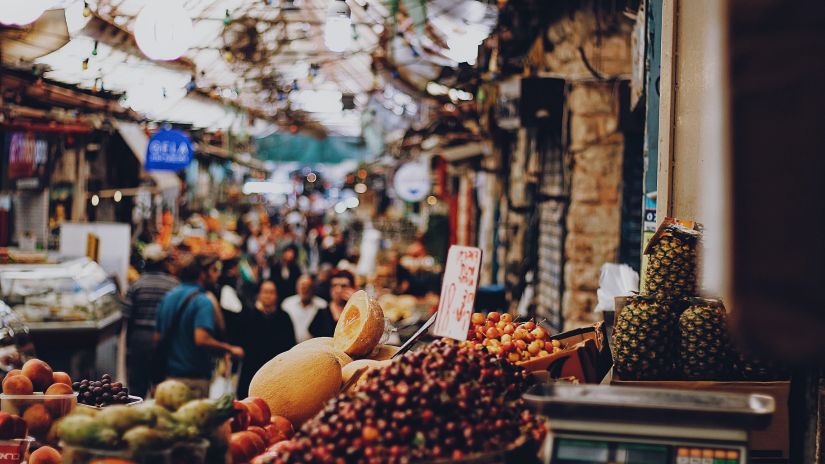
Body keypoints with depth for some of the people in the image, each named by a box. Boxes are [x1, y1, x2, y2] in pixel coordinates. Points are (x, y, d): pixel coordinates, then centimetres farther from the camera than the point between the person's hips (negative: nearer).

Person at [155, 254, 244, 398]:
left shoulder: (169, 296, 11)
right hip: (194, 378, -8)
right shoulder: (202, 302, -15)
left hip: (168, 374, 8)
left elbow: (157, 337, 15)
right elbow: (202, 339, -27)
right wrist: (230, 349, -14)